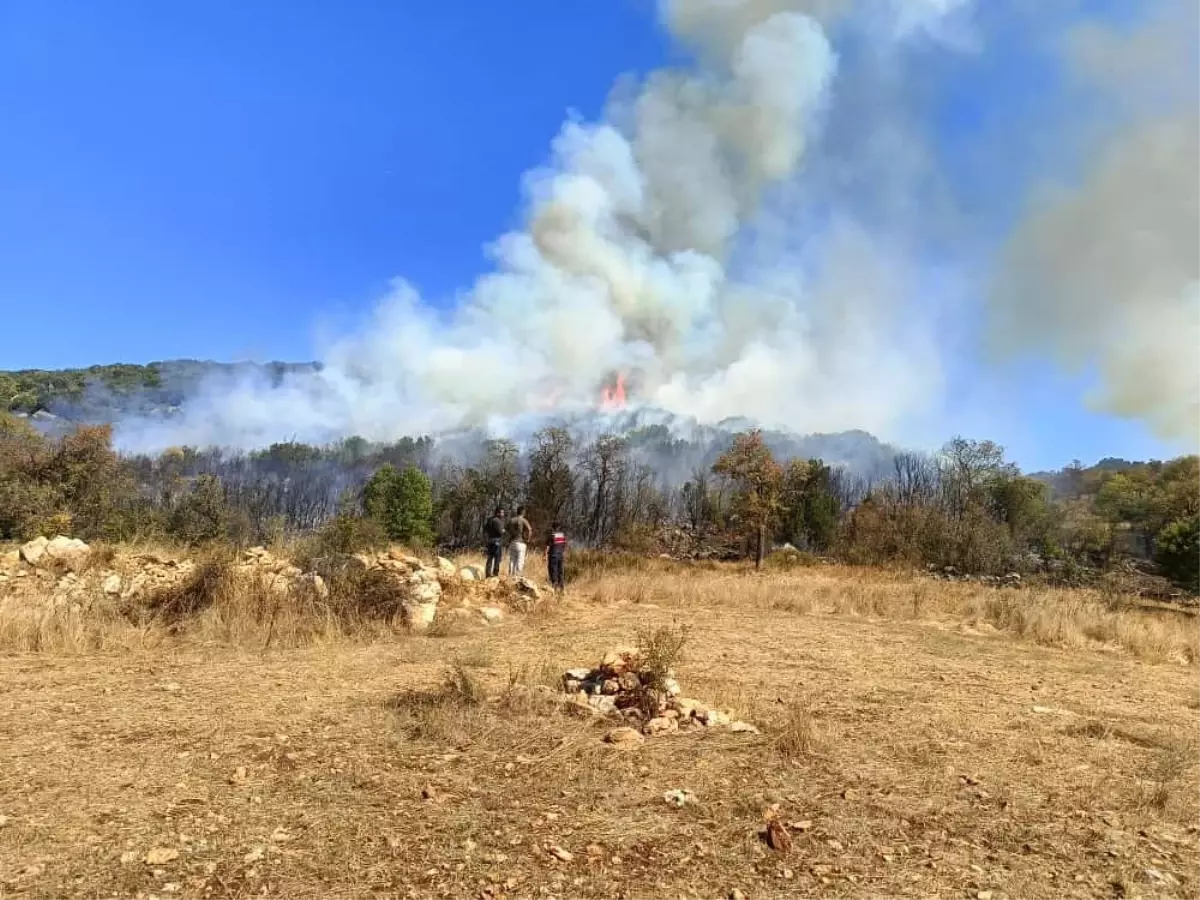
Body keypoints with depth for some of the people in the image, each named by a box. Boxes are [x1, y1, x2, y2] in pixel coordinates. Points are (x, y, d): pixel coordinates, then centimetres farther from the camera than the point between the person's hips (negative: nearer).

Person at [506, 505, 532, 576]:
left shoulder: (511, 520, 9)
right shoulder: (523, 520, -7)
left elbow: (508, 530, 11)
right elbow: (529, 530, -19)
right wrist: (527, 539, -9)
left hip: (511, 543, 5)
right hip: (520, 543, -5)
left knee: (511, 560, 10)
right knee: (520, 561, -3)